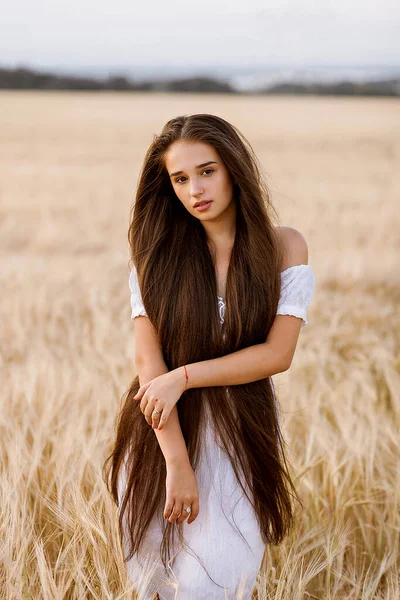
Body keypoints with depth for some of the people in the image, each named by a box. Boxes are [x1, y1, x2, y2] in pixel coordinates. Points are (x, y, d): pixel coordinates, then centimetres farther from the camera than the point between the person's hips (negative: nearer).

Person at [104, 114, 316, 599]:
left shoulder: (284, 247, -4)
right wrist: (177, 462, -18)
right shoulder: (157, 250, -4)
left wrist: (184, 376, -18)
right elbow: (148, 360, -11)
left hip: (241, 437, -1)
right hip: (161, 435, 1)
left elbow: (278, 354, -10)